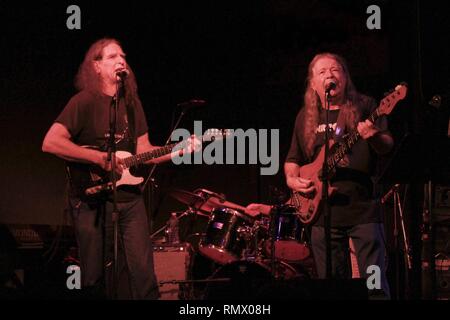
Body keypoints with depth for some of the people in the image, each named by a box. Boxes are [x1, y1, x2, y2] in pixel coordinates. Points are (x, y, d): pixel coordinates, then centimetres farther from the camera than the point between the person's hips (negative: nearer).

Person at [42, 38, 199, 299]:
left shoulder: (131, 103, 12)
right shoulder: (85, 101, -9)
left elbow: (143, 150, 12)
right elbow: (50, 143, -19)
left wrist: (178, 150, -4)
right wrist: (100, 158, -21)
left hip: (129, 197, 5)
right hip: (92, 201, -5)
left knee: (144, 273, -1)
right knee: (96, 278, 0)